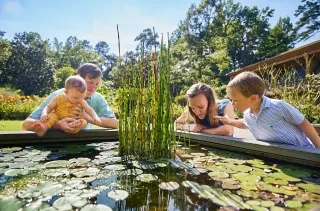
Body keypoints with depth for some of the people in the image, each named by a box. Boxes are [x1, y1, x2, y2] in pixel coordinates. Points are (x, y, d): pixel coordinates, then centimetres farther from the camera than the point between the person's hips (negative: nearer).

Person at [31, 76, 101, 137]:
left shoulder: (81, 101, -2)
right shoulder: (59, 98, -7)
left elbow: (89, 109, -5)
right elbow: (48, 107, -3)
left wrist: (95, 117, -24)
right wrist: (44, 114, -25)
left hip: (72, 121, 1)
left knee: (84, 122, -25)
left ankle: (75, 124, -52)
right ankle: (44, 128, -47)